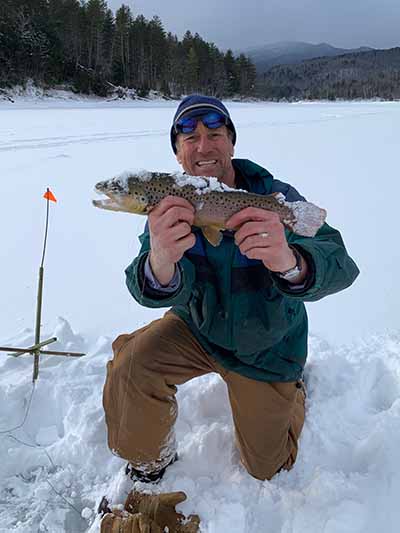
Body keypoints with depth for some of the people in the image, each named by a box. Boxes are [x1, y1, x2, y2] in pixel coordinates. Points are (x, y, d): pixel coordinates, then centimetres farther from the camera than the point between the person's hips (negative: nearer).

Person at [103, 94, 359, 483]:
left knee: (266, 467, 14)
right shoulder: (169, 207, -17)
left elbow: (340, 267, -37)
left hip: (266, 349, 0)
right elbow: (152, 292, -32)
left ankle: (291, 391, 45)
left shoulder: (275, 199, -23)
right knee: (131, 366, -28)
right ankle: (152, 457, 5)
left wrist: (291, 263, -61)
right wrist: (160, 264, -57)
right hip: (196, 328, 1)